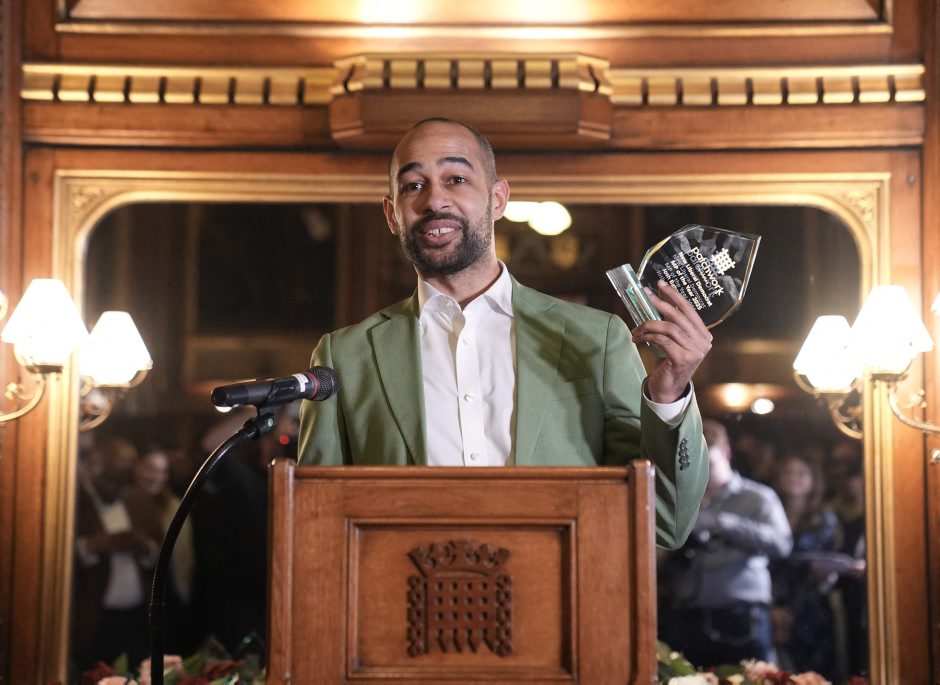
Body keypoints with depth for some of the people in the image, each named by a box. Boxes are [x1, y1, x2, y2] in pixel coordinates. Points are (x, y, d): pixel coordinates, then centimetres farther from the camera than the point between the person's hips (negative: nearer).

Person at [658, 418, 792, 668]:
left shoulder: (757, 498, 5)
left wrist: (722, 523, -22)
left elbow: (780, 542, -13)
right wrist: (676, 554, -10)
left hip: (740, 622, -2)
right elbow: (659, 567, 12)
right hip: (684, 623, 3)